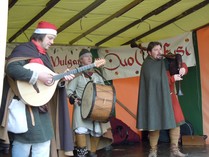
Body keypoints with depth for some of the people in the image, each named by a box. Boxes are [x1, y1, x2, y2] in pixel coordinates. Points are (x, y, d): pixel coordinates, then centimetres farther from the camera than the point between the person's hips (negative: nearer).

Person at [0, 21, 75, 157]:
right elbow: (11, 68, -24)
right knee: (24, 140, -6)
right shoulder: (24, 49, -7)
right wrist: (38, 75, -25)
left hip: (42, 105, 9)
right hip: (25, 103, -9)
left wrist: (61, 79, 1)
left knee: (44, 141, 7)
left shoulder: (44, 55, 19)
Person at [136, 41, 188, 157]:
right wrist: (172, 78, -13)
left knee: (176, 121, 1)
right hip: (156, 98, -6)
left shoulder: (165, 62, 9)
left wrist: (183, 69, -7)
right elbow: (155, 81, -20)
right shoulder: (147, 66, -9)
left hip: (169, 96, 6)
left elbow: (182, 65, 18)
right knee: (155, 124, -2)